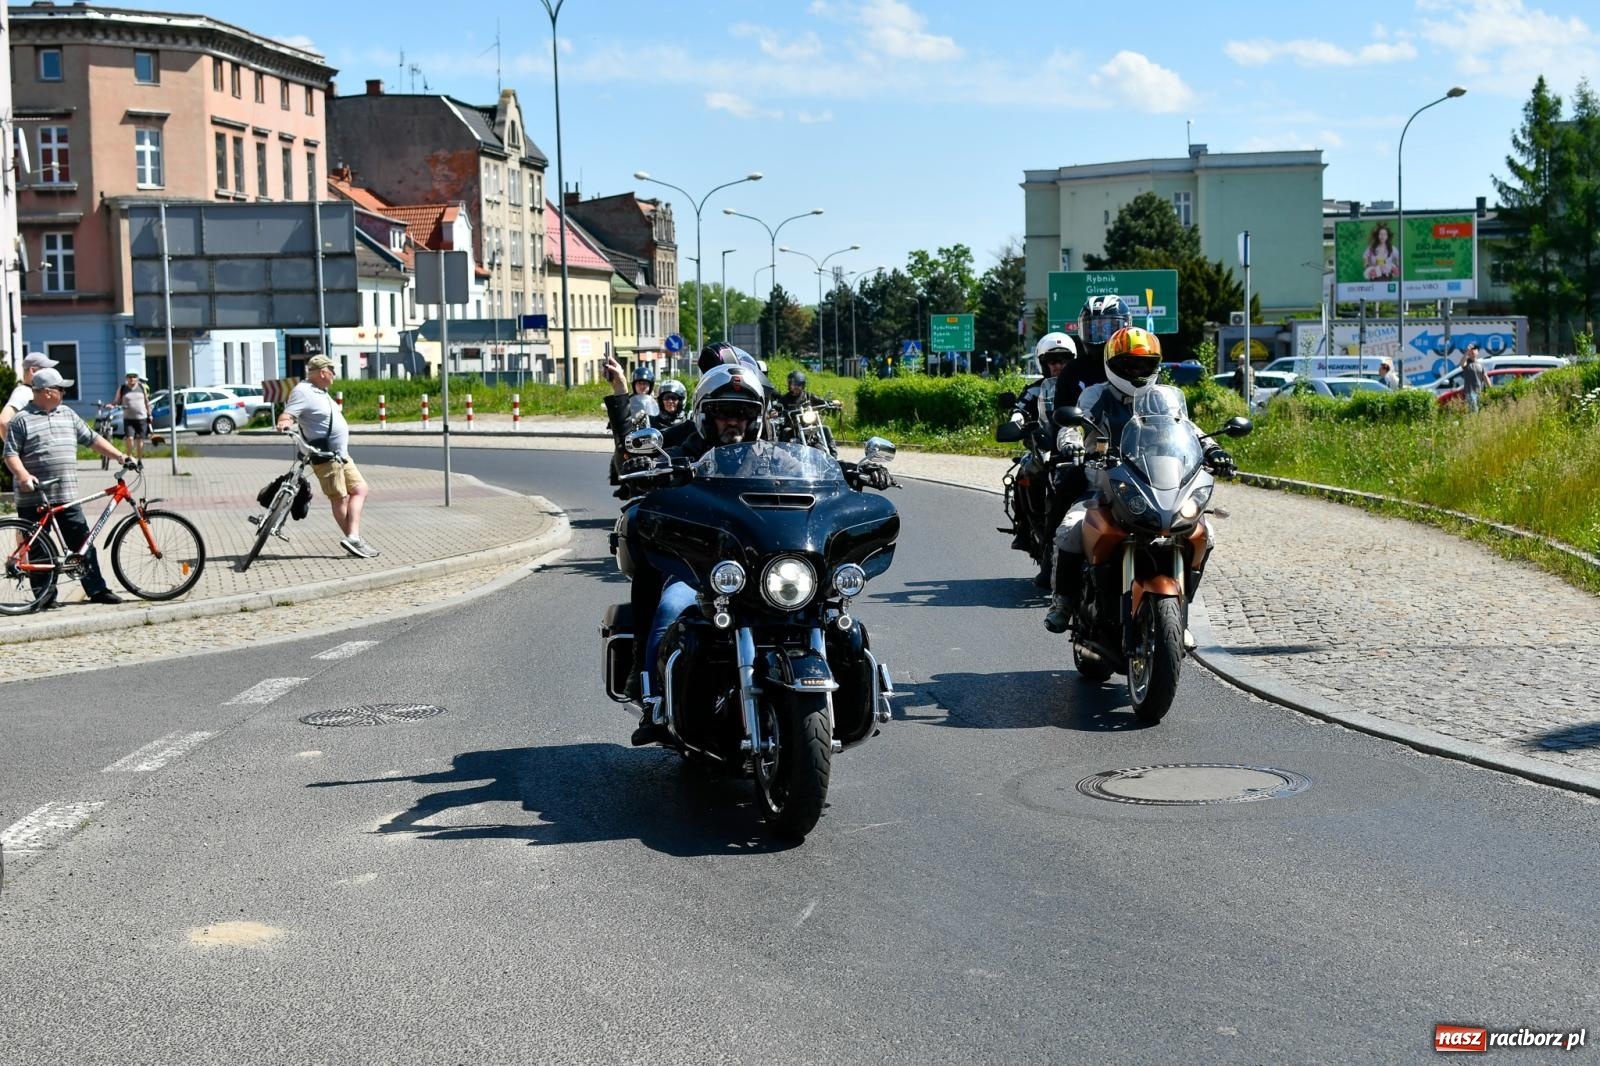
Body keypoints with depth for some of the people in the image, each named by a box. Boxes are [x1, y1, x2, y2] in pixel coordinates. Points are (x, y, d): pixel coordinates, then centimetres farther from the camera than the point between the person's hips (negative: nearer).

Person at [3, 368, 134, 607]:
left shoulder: (68, 414, 14)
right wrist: (23, 476, -23)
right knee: (39, 550, 3)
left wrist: (120, 457, 8)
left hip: (67, 496, 5)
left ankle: (97, 589, 5)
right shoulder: (21, 420, -2)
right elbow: (11, 453, -7)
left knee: (83, 543, 2)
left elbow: (92, 439, 16)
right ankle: (44, 594, 10)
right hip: (33, 498, -4)